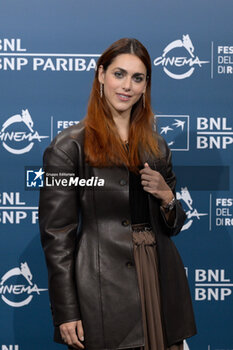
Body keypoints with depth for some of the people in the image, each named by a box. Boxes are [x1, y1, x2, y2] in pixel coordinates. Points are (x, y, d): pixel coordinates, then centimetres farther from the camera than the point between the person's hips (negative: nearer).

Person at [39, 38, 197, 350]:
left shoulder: (156, 146, 13)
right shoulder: (70, 146, -3)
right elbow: (56, 233, -7)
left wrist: (167, 198, -5)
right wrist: (66, 313, -11)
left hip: (160, 284, 5)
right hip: (103, 295, -5)